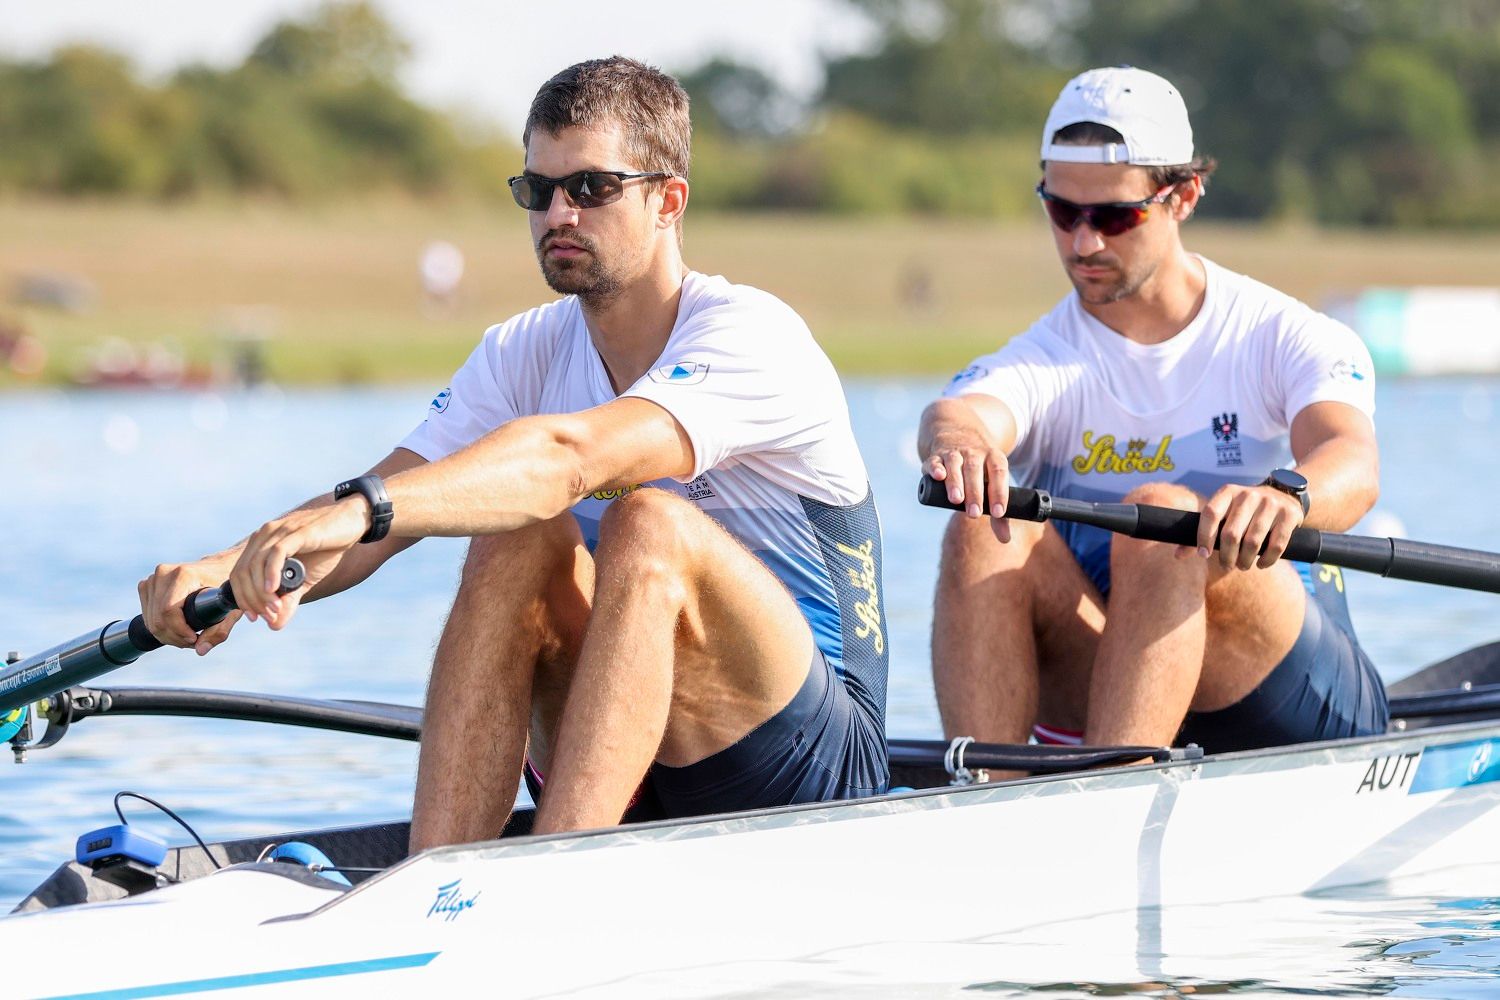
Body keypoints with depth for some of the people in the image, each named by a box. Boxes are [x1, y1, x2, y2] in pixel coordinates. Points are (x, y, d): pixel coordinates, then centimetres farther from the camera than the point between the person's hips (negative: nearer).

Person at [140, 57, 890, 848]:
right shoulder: (522, 355, 6)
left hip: (819, 762, -5)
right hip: (632, 785, 5)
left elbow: (569, 456, -35)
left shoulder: (753, 337, -15)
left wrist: (363, 508, -48)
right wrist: (232, 565, -29)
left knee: (649, 525, -31)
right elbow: (372, 520, -7)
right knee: (519, 541, -21)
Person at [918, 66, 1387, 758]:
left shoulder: (1285, 339, 1)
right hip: (1093, 714, 2)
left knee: (1162, 517, -31)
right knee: (988, 530, -24)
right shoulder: (1042, 361, 6)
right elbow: (961, 413, -19)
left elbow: (1353, 464, -20)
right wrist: (956, 441, -47)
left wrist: (1286, 496, -47)